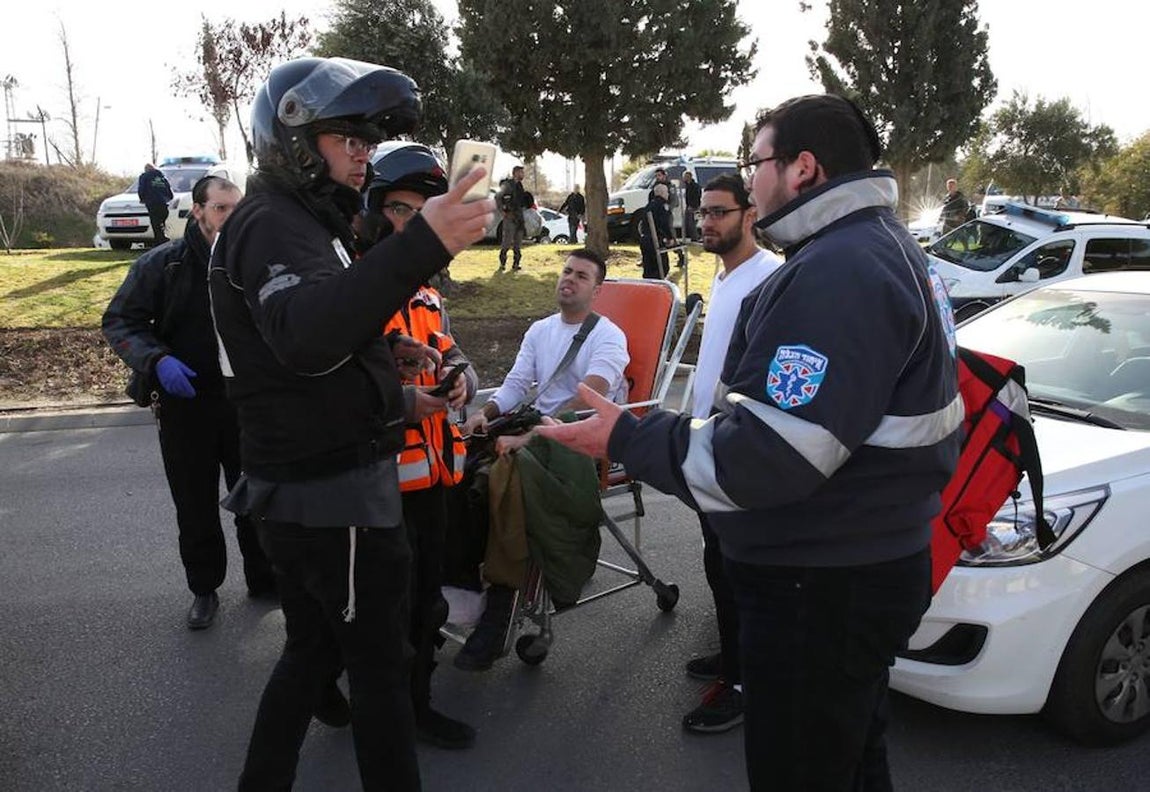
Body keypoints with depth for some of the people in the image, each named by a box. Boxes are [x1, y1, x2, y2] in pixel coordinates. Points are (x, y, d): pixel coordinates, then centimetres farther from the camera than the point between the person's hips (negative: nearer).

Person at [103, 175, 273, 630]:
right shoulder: (163, 264, -7)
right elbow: (119, 321, -4)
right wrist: (157, 360, -20)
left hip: (246, 404, 1)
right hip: (185, 402, -1)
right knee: (196, 507, 11)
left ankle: (264, 580, 30)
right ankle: (204, 589, 30)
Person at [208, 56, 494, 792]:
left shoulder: (297, 219, 16)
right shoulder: (274, 226, -18)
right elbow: (304, 336, -41)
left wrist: (389, 347, 10)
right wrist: (421, 247, -53)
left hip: (306, 488, 10)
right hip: (333, 493, -10)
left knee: (314, 646, 20)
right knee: (380, 659, 4)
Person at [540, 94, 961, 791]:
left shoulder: (837, 270, -25)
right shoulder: (888, 248, 12)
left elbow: (766, 459, -30)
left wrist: (628, 439, -20)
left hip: (821, 594, -11)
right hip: (872, 562, 11)